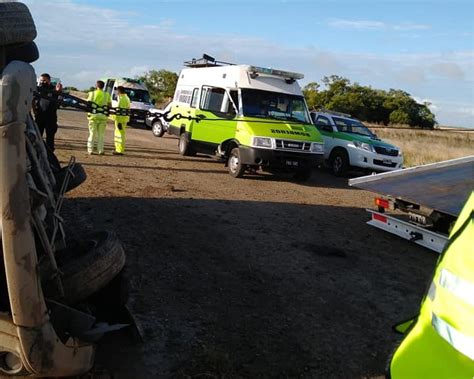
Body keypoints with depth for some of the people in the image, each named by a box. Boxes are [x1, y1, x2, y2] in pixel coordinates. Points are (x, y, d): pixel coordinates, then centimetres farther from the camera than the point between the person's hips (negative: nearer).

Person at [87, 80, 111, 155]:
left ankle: (90, 150, 6)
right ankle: (100, 150, 3)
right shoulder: (107, 95, 3)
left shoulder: (92, 93, -1)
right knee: (101, 134, 7)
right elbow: (110, 105, 3)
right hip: (103, 116, 1)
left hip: (93, 116, -1)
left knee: (92, 133, 7)